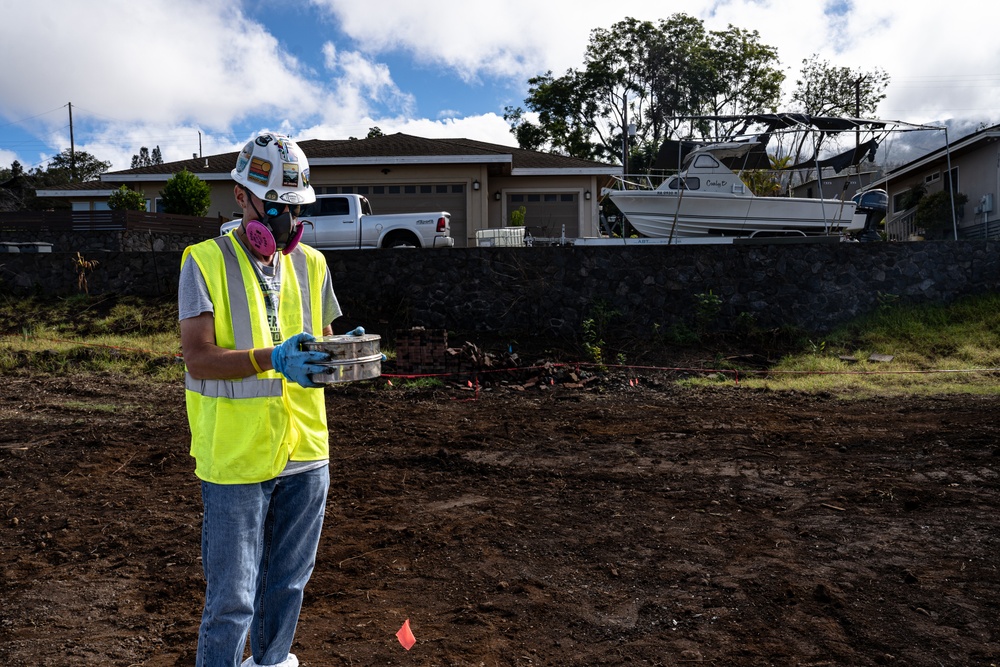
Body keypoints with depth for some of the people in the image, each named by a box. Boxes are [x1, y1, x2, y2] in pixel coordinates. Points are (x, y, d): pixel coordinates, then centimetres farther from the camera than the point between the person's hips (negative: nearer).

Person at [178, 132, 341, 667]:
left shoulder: (311, 264, 8)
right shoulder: (205, 262, -7)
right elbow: (199, 358, -15)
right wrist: (272, 358, -31)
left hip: (305, 454, 5)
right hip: (235, 458, -5)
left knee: (287, 584, 20)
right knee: (232, 599, 3)